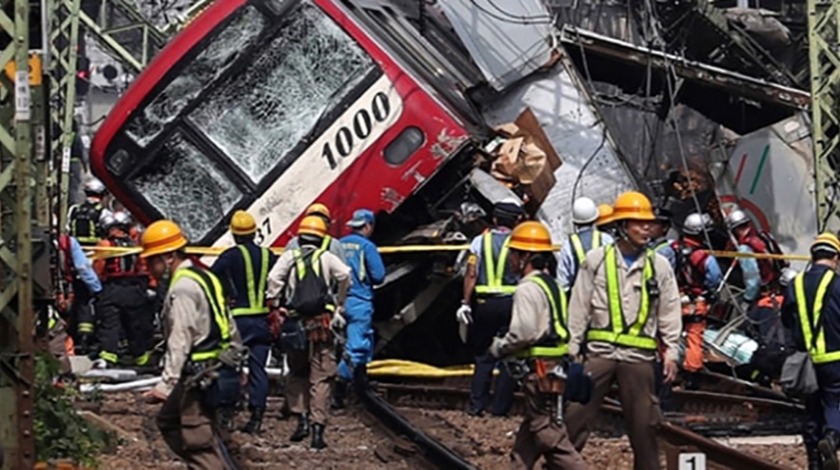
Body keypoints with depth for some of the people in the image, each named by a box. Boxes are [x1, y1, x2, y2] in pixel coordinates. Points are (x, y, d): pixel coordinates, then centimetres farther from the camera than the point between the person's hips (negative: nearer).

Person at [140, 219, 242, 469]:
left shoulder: (182, 287, -15)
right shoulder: (202, 277, 15)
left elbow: (180, 341, -22)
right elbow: (228, 327, 18)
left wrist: (165, 385, -24)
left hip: (200, 376, -11)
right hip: (217, 370, 11)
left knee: (199, 441, -8)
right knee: (169, 422, 21)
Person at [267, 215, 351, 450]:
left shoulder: (289, 256, 5)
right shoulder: (327, 257, 4)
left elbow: (274, 278, -11)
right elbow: (345, 275, -10)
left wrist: (275, 306, -2)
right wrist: (339, 304, 5)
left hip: (295, 323, 1)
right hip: (322, 324, -1)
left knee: (297, 374, 19)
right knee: (321, 378, 3)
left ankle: (302, 419, 9)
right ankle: (318, 429, -3)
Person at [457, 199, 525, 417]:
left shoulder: (480, 241, 2)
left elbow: (471, 274, -2)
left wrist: (466, 303, 1)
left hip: (485, 302, 2)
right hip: (511, 302, -2)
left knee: (483, 355, 11)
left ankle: (476, 405, 7)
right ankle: (500, 406, 5)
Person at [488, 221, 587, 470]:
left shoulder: (528, 288, -14)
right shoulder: (550, 284, 17)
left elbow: (523, 332, -21)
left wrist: (499, 348, -4)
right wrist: (508, 348, 17)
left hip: (541, 368, -10)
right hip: (557, 365, 10)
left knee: (550, 435, -8)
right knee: (528, 433, 17)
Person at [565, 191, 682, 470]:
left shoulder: (659, 266, 5)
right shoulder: (596, 261, 3)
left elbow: (669, 313, 7)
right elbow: (579, 307, 5)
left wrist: (672, 351, 0)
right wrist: (573, 347, 1)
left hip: (639, 355, 1)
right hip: (600, 350, -1)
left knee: (644, 421, 6)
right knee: (576, 413, -3)